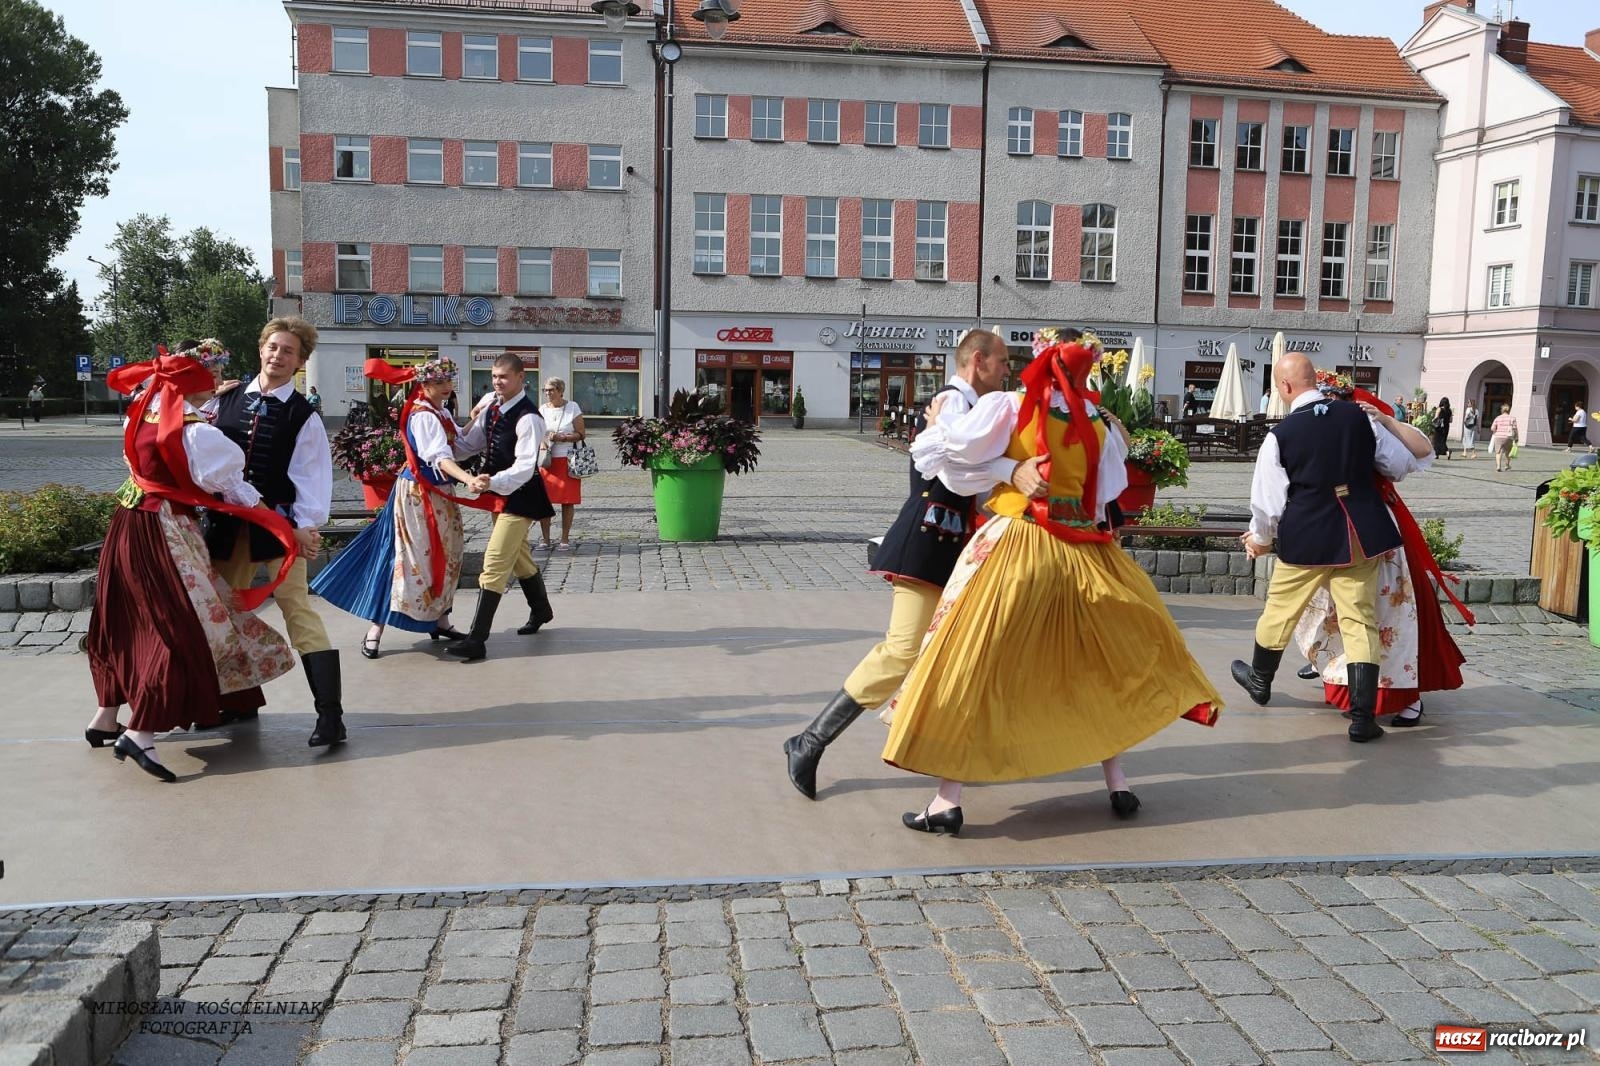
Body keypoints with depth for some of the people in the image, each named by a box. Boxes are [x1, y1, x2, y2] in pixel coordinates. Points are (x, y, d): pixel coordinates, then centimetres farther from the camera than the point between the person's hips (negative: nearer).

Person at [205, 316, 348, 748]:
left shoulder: (303, 415, -4)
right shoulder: (228, 401, 8)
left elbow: (312, 476, -7)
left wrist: (306, 526, -15)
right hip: (228, 520, 5)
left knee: (298, 609, -11)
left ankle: (330, 714, -12)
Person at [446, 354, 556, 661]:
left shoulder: (528, 418, -21)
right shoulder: (490, 409, 5)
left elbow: (525, 467, -27)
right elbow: (468, 445, 14)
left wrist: (492, 482, -41)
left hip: (519, 496, -9)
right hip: (500, 493, 9)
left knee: (494, 564, -13)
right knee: (518, 558, 25)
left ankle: (477, 640, -11)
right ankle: (541, 610, 48)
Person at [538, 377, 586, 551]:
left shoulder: (573, 408, 1)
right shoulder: (542, 409, 11)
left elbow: (581, 434, -1)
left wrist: (562, 438, -14)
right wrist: (541, 444, -8)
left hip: (567, 460, -2)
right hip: (546, 461, 3)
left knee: (567, 501, 0)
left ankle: (565, 539, 10)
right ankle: (545, 539, 7)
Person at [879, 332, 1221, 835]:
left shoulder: (1008, 407, -5)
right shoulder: (1100, 424, 6)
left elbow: (932, 451, -5)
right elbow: (1106, 494, 12)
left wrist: (939, 425, 16)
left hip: (1014, 547, -4)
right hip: (1082, 552, 4)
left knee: (970, 665, 1)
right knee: (1100, 662, 21)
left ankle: (947, 801, 0)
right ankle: (1118, 784, 28)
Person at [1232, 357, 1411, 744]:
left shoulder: (1280, 435, -9)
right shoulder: (1357, 416, -2)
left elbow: (1268, 498, -4)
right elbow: (1399, 465, 5)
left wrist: (1260, 538, 14)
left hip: (1307, 538, -2)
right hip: (1361, 535, 2)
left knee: (1280, 610, 18)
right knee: (1360, 619, 6)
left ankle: (1259, 681, 40)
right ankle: (1362, 718, 5)